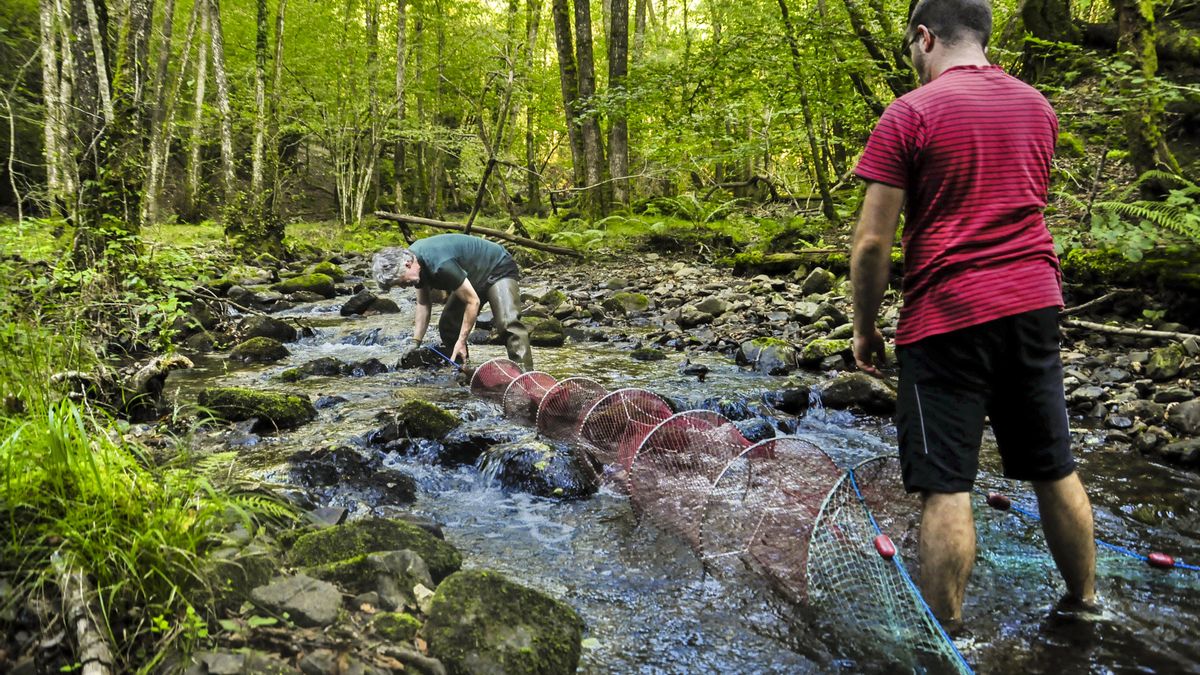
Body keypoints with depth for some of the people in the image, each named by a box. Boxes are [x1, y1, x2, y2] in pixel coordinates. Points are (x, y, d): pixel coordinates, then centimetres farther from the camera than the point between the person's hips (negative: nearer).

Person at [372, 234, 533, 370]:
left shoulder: (441, 265, -39)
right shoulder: (413, 256, -10)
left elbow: (473, 301, -31)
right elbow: (423, 304, 2)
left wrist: (461, 342, -24)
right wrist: (415, 344, -3)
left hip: (498, 270, -9)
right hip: (473, 278, 10)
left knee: (508, 322, -29)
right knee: (447, 327, 2)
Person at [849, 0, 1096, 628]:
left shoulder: (909, 113, -8)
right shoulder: (1038, 106, 12)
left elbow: (872, 242, -11)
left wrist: (864, 326, -1)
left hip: (947, 316, -6)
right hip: (1035, 304, 7)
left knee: (946, 486, -1)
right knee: (1054, 468, 17)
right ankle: (1085, 603, 31)